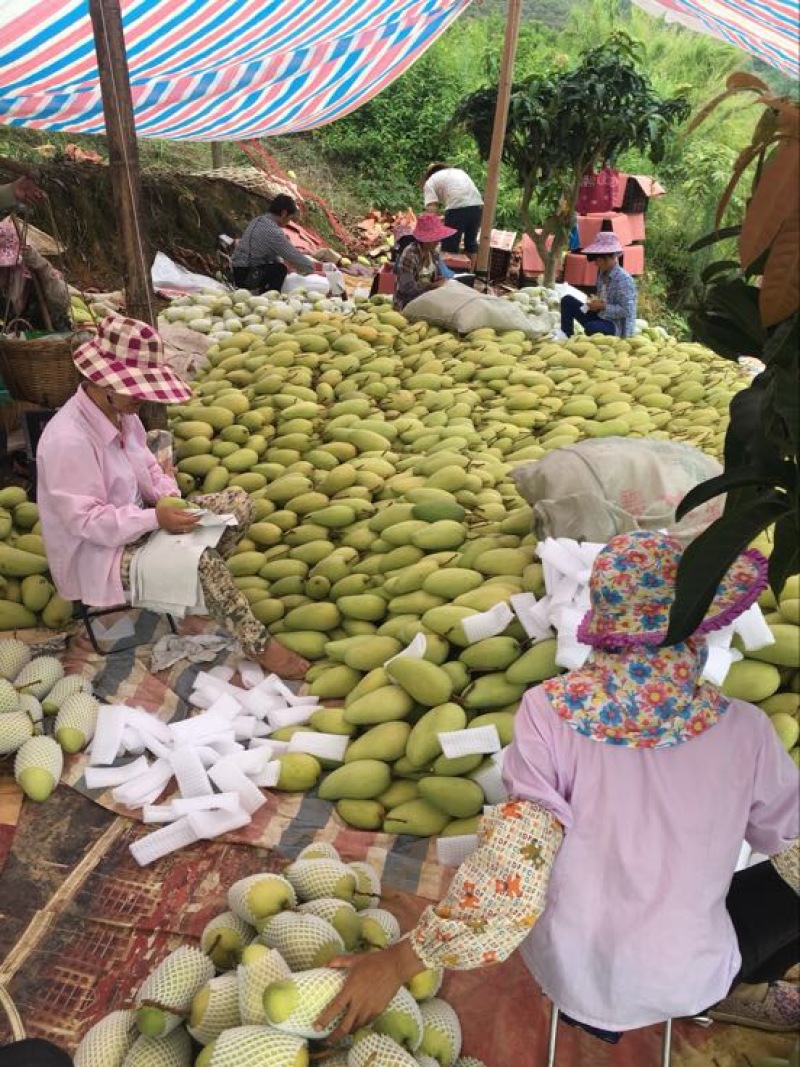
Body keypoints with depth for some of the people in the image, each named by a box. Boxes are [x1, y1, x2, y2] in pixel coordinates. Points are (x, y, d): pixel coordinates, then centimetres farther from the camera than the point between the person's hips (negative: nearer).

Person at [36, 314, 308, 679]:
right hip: (96, 552, -8)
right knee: (201, 558, -31)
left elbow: (148, 468, 9)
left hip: (136, 523, 9)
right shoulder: (68, 440, -27)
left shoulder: (122, 413, -1)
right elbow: (85, 521, -25)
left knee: (239, 502, -3)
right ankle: (258, 646, -14)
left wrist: (169, 498, -12)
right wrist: (155, 517, -31)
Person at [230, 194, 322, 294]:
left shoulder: (257, 221, 11)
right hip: (248, 277, -10)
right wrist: (312, 268, 0)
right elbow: (293, 255, -15)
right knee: (280, 269, -18)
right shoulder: (273, 231, -18)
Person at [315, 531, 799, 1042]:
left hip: (564, 969, 2)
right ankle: (734, 993, 26)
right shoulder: (743, 731, -21)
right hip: (680, 985, -1)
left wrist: (402, 960, -20)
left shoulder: (550, 711, -23)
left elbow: (520, 858, -27)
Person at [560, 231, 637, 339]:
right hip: (600, 318, 9)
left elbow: (626, 311, -23)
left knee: (591, 327, -40)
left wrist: (602, 306, -21)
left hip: (617, 327, -9)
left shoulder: (624, 279, -19)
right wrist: (595, 302, -3)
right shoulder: (602, 273, 5)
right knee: (568, 301, 3)